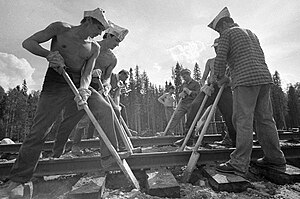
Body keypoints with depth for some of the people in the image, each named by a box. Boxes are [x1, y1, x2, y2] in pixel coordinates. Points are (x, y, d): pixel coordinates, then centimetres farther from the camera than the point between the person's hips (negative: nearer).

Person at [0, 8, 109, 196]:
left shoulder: (94, 47, 9)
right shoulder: (60, 28, 3)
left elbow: (87, 74, -2)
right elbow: (28, 43, 3)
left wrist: (83, 90, -22)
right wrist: (49, 54, -16)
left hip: (78, 87, 4)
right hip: (54, 84, -3)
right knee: (39, 130, -4)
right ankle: (17, 179, 11)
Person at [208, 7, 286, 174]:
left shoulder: (228, 33, 6)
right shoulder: (251, 32, 29)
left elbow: (221, 58, -3)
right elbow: (261, 56, 27)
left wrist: (220, 77, 9)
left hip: (245, 80, -8)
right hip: (265, 78, 8)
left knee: (243, 120, -11)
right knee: (265, 119, 10)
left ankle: (239, 164, -7)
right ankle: (276, 160, 18)